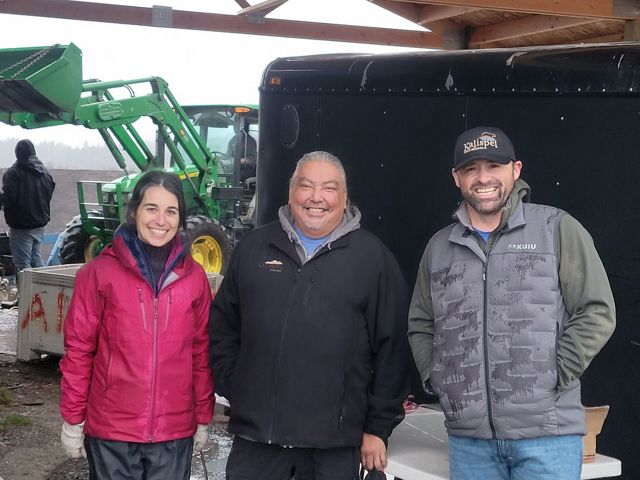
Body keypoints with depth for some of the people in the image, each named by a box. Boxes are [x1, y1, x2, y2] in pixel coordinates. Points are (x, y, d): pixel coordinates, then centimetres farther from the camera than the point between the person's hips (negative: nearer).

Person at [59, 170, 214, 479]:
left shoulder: (194, 276, 3)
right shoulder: (100, 273, -4)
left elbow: (202, 352, 8)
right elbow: (78, 349, -1)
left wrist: (203, 418, 10)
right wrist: (72, 419, 0)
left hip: (175, 433, 2)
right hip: (111, 431, -2)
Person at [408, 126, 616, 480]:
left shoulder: (558, 229, 1)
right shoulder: (439, 247, 13)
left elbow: (596, 312, -2)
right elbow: (420, 326, 23)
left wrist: (554, 375, -8)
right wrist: (435, 377, 7)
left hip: (546, 431, -3)